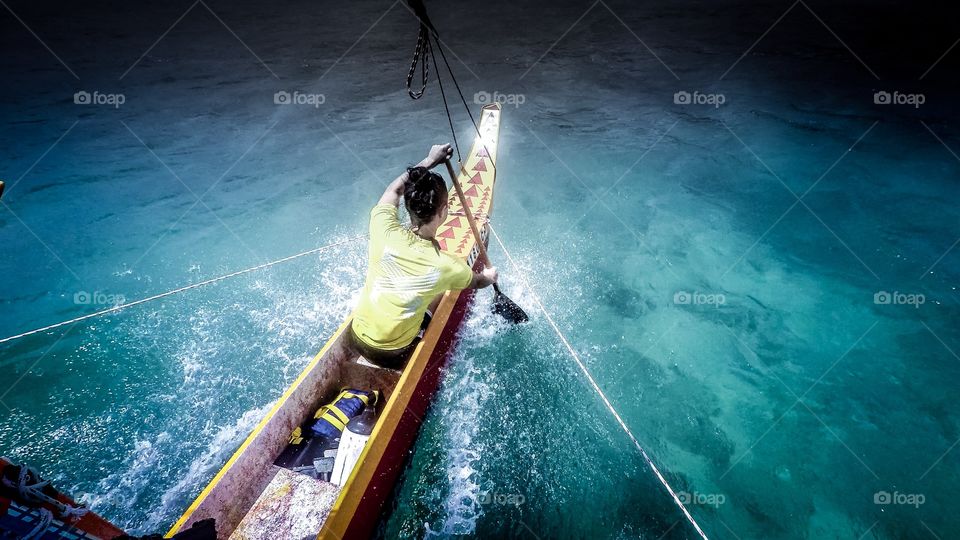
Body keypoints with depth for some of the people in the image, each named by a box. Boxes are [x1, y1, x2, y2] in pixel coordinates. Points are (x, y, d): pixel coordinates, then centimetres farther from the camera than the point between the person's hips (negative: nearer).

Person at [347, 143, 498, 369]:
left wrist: (430, 160, 13)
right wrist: (490, 276, 27)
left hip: (355, 339, 3)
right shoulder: (446, 266, -24)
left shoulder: (384, 230, -21)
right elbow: (477, 282, 4)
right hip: (394, 356, -3)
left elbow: (394, 189, 4)